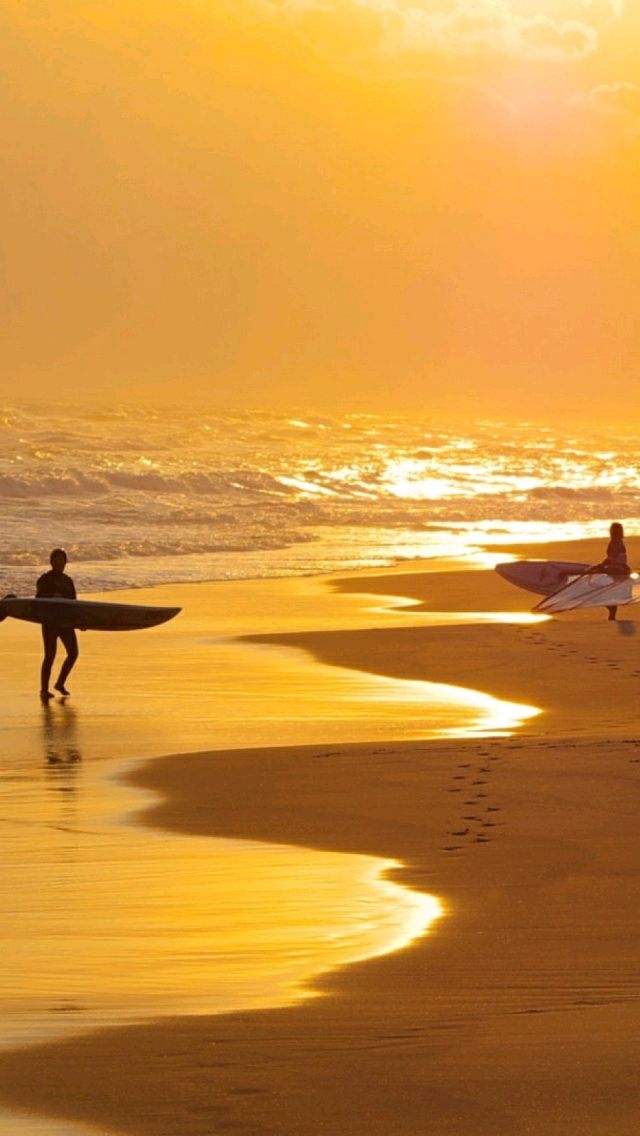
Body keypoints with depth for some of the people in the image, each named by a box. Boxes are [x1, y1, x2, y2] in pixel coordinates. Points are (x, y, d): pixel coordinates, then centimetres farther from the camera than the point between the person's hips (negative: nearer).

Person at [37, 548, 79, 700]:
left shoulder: (68, 580, 16)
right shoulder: (45, 580, -2)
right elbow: (39, 600, -10)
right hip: (50, 621, -6)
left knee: (73, 653, 3)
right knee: (50, 655, -10)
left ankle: (60, 683, 19)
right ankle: (44, 690, -4)